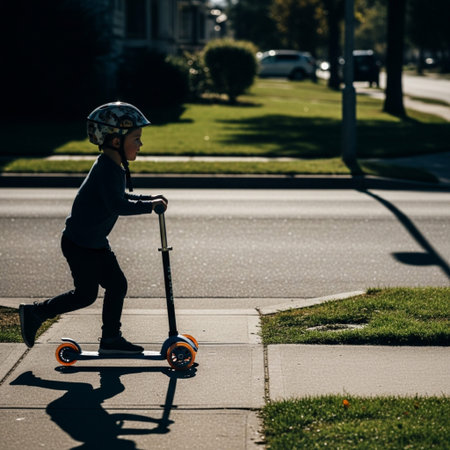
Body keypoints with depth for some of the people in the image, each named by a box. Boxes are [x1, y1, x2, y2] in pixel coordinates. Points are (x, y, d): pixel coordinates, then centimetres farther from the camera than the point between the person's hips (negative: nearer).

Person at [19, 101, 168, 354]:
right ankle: (35, 314, 14)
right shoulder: (107, 169, -23)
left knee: (117, 284, 7)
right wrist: (149, 206, -27)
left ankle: (111, 338, 15)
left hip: (96, 243, 10)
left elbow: (120, 197, 24)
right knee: (86, 294, 0)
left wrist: (148, 199, 13)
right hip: (80, 243, -10)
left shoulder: (115, 167, 8)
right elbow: (118, 205, -33)